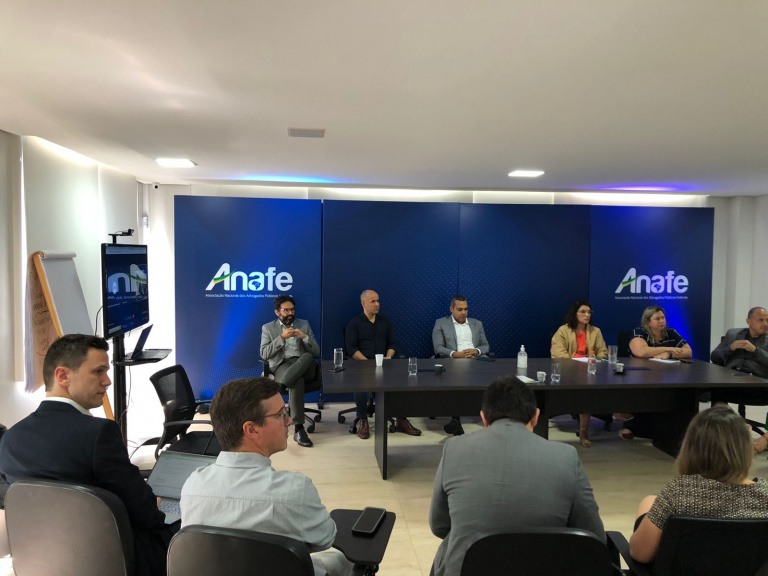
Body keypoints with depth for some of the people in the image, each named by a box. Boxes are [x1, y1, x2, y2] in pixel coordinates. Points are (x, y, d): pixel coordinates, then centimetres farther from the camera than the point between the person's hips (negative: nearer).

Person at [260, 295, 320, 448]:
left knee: (307, 356, -37)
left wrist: (304, 337, -9)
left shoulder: (304, 324, 18)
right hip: (282, 366, -2)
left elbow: (316, 352, 11)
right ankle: (298, 429, -37)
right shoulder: (268, 328, 13)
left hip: (304, 366, 2)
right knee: (297, 381, -38)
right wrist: (281, 337, -12)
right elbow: (264, 354, 0)